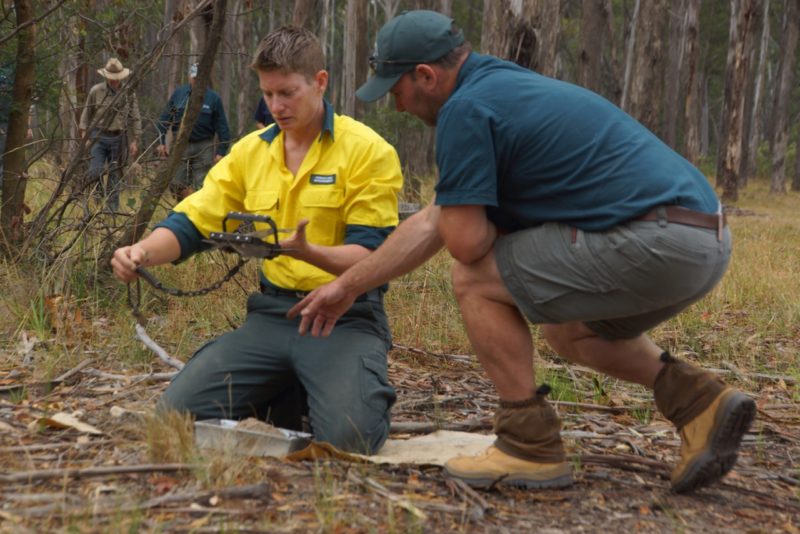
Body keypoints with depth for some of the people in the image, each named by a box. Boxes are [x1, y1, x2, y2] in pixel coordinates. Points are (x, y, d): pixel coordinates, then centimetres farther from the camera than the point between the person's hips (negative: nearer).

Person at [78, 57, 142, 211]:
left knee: (114, 175, 6)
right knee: (95, 173, -9)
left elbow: (135, 118, 4)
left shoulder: (129, 94, 0)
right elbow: (87, 113, 7)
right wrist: (84, 131, 1)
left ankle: (113, 207, 13)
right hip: (98, 136, -1)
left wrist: (135, 140, 0)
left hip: (117, 138, 1)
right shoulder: (96, 91, -2)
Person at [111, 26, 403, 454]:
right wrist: (143, 251, -17)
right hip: (272, 314, 5)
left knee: (346, 438, -28)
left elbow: (370, 255, -13)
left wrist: (307, 252, -33)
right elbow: (190, 223, 5)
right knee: (177, 414, -9)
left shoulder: (367, 150, -7)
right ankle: (287, 400, 15)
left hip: (346, 317, -4)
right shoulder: (250, 150, 8)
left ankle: (366, 394, 9)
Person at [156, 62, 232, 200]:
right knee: (177, 184, -4)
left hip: (204, 148, -2)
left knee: (201, 186, -2)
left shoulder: (213, 98, -2)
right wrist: (161, 142, 1)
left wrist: (221, 151, -5)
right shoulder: (178, 93, 3)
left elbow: (222, 127, 0)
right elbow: (164, 119, 8)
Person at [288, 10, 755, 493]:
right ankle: (699, 400, 15)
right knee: (569, 331, 31)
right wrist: (347, 286, 31)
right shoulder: (505, 88, 23)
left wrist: (488, 222, 12)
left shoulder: (467, 108, -8)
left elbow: (464, 242, -12)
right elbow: (431, 225, 26)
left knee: (475, 280, 1)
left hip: (656, 243, -10)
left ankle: (531, 446, 6)